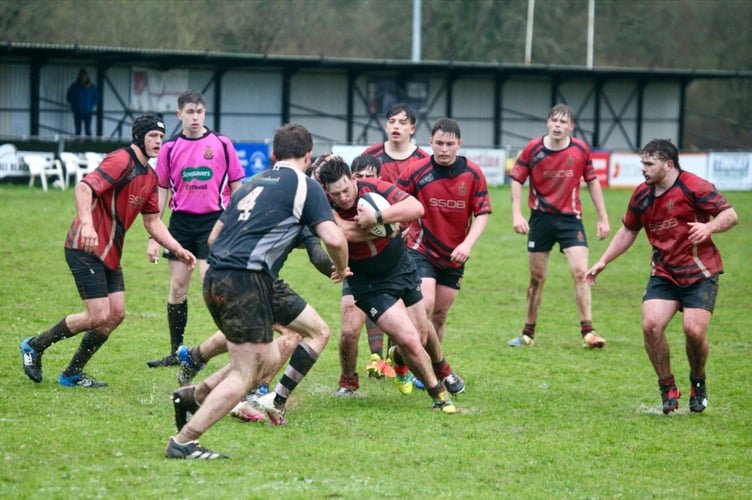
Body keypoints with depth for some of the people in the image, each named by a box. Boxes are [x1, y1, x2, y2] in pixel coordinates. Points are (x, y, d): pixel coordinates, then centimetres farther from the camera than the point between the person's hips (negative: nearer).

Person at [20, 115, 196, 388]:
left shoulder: (150, 176, 13)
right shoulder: (121, 161, -16)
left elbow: (152, 221, 20)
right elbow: (84, 187, -28)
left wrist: (179, 250, 10)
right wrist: (86, 224, -44)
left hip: (110, 253, 9)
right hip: (86, 250, -9)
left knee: (116, 314, 3)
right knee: (99, 317, -12)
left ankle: (72, 374, 15)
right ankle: (35, 346, 7)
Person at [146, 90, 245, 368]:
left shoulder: (221, 144, -1)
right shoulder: (170, 148, 4)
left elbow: (236, 187, 4)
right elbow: (161, 191, 10)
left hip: (213, 220, -3)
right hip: (181, 222, 3)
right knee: (177, 288, 6)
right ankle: (176, 353, 15)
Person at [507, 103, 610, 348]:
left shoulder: (581, 149, -4)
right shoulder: (533, 149, -6)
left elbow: (592, 181, 7)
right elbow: (517, 180, 0)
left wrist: (603, 217, 7)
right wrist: (516, 214, -11)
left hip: (570, 218, 0)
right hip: (541, 218, 0)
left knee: (581, 272, -14)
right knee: (537, 277, 6)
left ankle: (588, 331, -10)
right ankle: (528, 333, 18)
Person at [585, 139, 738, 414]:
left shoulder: (694, 187, -13)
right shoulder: (642, 195, 5)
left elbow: (730, 215, -14)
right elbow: (628, 231, 20)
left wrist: (709, 227, -34)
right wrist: (603, 262, 15)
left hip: (699, 273, -5)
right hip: (663, 274, 5)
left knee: (694, 330, -17)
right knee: (651, 324, -16)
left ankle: (698, 384, 14)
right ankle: (668, 389, 1)